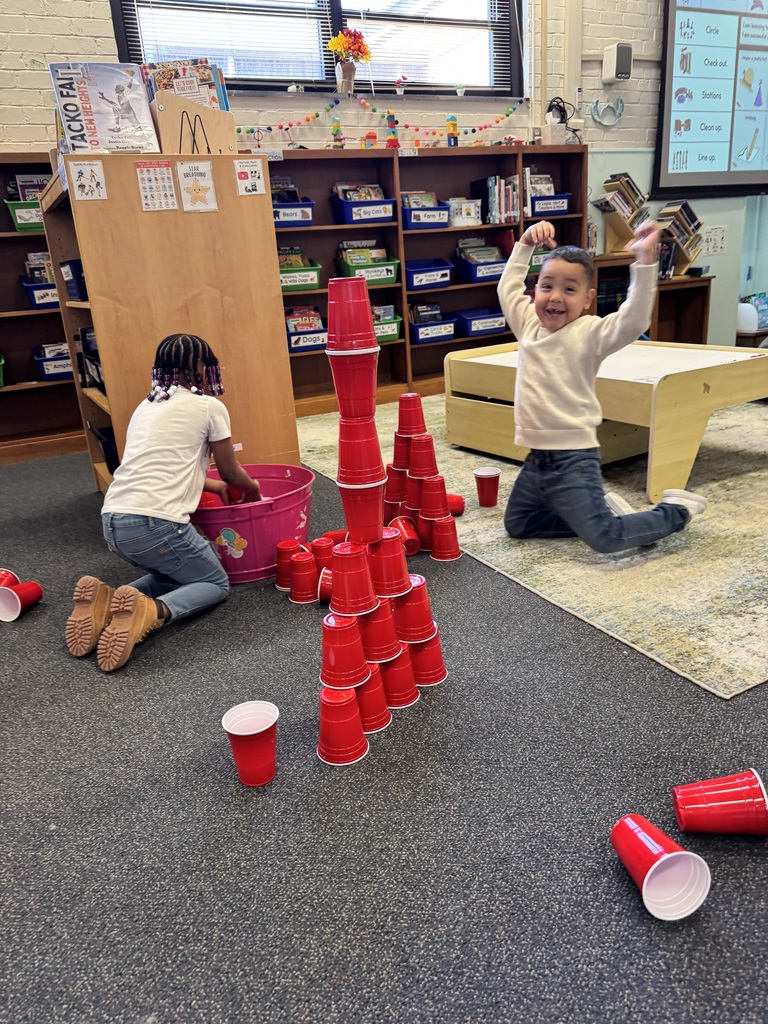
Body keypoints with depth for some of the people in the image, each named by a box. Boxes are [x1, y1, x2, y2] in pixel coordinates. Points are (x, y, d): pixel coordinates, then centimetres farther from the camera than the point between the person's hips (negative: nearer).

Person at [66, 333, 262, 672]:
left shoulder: (147, 406, 20)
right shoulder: (209, 407, 1)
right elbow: (230, 472, 11)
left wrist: (210, 484, 43)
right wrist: (252, 487, 34)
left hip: (113, 523, 7)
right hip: (155, 523, -7)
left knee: (177, 570, 28)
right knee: (216, 582, 14)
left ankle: (105, 601, 3)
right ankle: (149, 611, -16)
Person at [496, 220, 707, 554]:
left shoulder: (589, 333, -10)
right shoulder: (528, 324, 7)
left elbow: (633, 320, -28)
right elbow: (509, 286, 21)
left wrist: (646, 260, -33)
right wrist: (526, 244, 13)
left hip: (574, 459, -7)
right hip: (537, 458, 7)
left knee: (605, 539, -13)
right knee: (516, 525, 18)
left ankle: (675, 511, 16)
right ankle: (604, 510, 25)